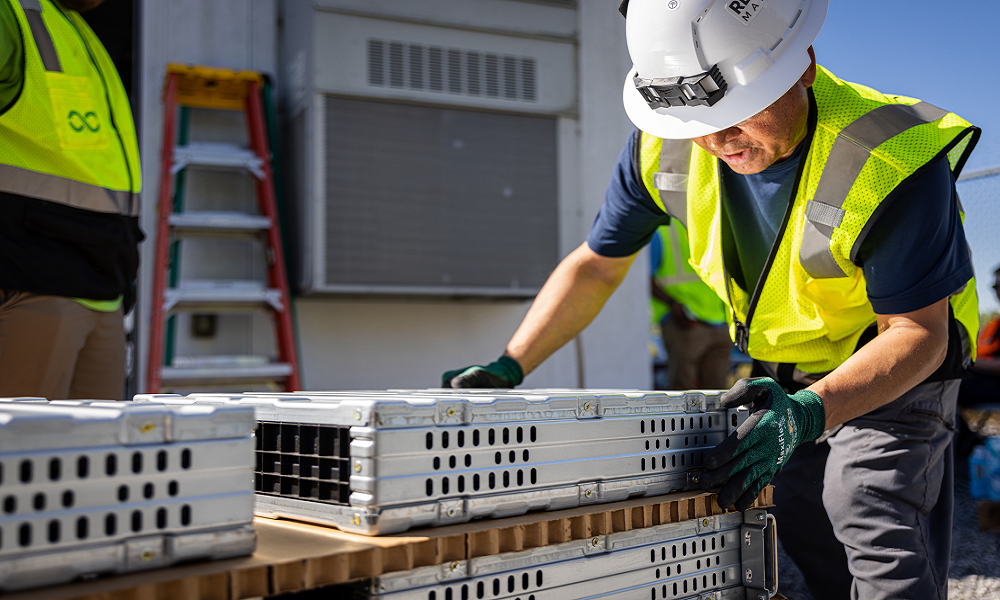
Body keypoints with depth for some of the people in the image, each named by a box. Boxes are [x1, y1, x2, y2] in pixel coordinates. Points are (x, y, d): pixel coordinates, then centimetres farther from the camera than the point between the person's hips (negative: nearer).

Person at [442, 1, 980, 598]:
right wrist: (508, 368, -12)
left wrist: (810, 412, -42)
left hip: (897, 373, -5)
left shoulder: (893, 164, -31)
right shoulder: (666, 145, -16)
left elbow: (919, 333, -25)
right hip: (786, 383, 5)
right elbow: (596, 266, -4)